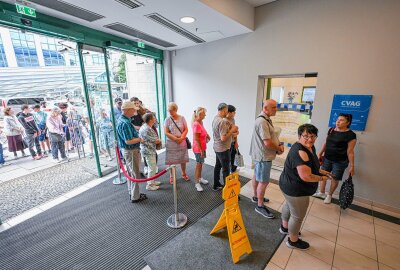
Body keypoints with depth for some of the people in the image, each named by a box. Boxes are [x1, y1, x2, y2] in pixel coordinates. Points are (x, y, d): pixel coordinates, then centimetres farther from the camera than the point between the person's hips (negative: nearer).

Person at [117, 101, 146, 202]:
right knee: (135, 174, 4)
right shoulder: (125, 123, -26)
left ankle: (132, 192, 36)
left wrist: (137, 134, 10)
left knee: (130, 172, 21)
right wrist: (140, 139, -16)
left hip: (126, 150, 10)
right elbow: (128, 141, -29)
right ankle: (135, 197, 17)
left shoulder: (121, 119, 7)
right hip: (131, 151, -10)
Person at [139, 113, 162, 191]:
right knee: (152, 168, 1)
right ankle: (149, 185, 14)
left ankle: (152, 181, 35)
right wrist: (159, 141, 2)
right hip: (149, 151, -10)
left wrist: (157, 140, -3)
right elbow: (156, 141, -18)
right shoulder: (147, 129, -24)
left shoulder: (144, 127, 8)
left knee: (152, 167, 22)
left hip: (148, 150, 10)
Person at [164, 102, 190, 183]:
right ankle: (172, 176, 22)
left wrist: (181, 138, -15)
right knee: (171, 160, 3)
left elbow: (186, 130, 0)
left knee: (183, 159, 11)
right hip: (171, 143, -1)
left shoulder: (182, 118, 0)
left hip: (182, 142, 2)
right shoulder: (167, 120, -4)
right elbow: (166, 132, -8)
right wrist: (176, 139, -17)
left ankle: (184, 174, 32)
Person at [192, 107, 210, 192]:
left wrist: (206, 135, 0)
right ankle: (197, 183, 16)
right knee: (198, 165, 2)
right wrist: (201, 150, -21)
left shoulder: (201, 122, 5)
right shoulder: (196, 124, -23)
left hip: (202, 147, 9)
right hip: (198, 148, -9)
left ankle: (200, 178, 37)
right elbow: (196, 139, -23)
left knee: (201, 163, 20)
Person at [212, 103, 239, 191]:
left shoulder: (215, 118, 4)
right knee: (226, 169, 4)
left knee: (218, 166, 19)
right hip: (223, 149, -9)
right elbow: (223, 138, -28)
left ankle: (216, 185, 33)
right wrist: (232, 130, -17)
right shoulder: (222, 121, -25)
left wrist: (232, 134, 2)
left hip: (217, 147, 9)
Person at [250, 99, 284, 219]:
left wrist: (279, 145, -1)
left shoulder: (267, 119, 9)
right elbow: (267, 143, -28)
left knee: (257, 176, 22)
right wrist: (279, 149, -10)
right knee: (264, 182, 1)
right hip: (263, 156, -10)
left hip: (260, 155, 10)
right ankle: (260, 206, 16)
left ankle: (256, 197, 40)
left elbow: (272, 136, 16)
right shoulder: (262, 121, -25)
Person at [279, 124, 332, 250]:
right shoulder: (300, 152, -31)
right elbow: (306, 176, -32)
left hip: (290, 186, 10)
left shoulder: (309, 147, 1)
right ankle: (293, 241, 34)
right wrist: (321, 178, -16)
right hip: (296, 190, -10)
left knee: (289, 206, 29)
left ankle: (285, 227, 54)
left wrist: (320, 171, 5)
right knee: (298, 216, 10)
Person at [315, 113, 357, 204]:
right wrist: (320, 154, 12)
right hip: (327, 158, 5)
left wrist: (352, 166, -12)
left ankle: (329, 195, 33)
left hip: (340, 162, -5)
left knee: (335, 179, 10)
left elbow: (350, 151, -14)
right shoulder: (331, 130, 2)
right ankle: (321, 192, 34)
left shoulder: (350, 135, -15)